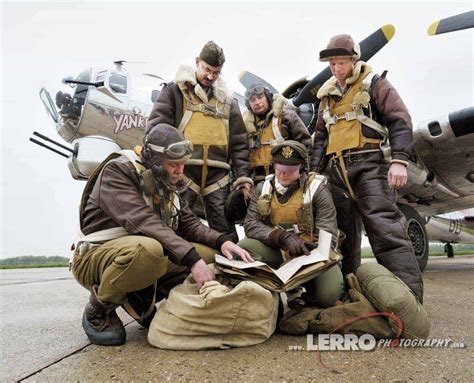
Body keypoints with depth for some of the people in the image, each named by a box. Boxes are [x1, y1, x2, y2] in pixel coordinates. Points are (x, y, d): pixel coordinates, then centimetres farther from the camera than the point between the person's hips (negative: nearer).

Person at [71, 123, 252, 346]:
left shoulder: (167, 185, 9)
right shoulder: (116, 172, -16)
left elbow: (188, 223, 5)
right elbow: (144, 223, -30)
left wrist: (222, 241, -15)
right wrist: (192, 260, -38)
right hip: (96, 257, -7)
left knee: (209, 255, -11)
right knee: (147, 249, -40)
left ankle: (136, 299, 4)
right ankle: (98, 310, -11)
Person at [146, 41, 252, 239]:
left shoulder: (228, 101, 17)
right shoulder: (174, 91, 6)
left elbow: (239, 143, 15)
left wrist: (243, 176, 6)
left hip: (217, 175, 3)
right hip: (182, 171, -3)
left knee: (226, 233, 4)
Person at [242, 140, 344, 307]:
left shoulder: (317, 188, -4)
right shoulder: (263, 188, 5)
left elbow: (327, 237, -9)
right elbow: (250, 224, -7)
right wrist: (283, 237, -24)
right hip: (275, 251, 2)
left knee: (328, 294, -29)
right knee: (243, 247, -26)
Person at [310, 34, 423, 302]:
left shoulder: (374, 83, 5)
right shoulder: (328, 94, 22)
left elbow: (400, 121, -5)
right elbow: (321, 136, 24)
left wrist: (399, 160, -18)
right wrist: (315, 170, 14)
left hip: (370, 164, -6)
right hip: (339, 169, 6)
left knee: (386, 229, -16)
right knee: (344, 232, 8)